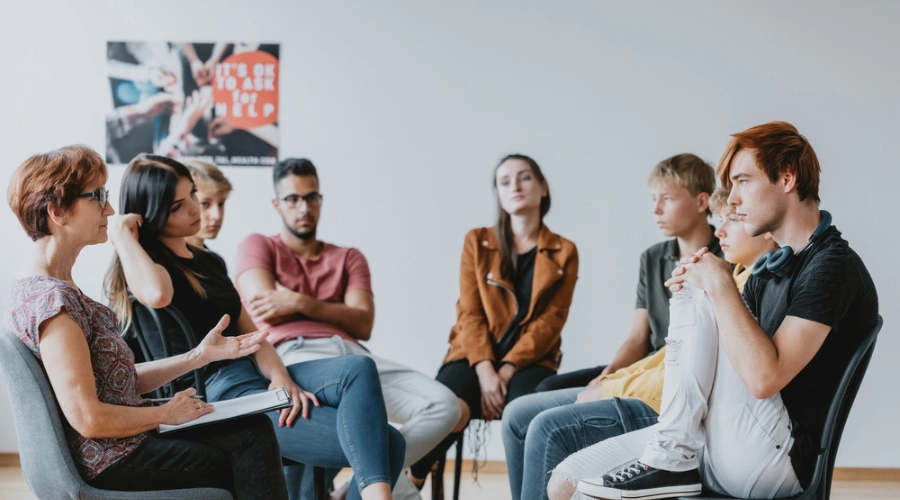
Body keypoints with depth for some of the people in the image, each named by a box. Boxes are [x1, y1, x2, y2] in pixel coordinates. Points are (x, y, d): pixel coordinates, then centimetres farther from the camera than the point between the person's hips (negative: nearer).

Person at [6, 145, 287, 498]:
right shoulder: (52, 299, -21)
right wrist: (167, 413, -10)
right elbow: (88, 419, -24)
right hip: (108, 462, -9)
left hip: (123, 443, 9)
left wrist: (199, 356, 6)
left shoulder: (55, 288, 11)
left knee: (254, 429, 1)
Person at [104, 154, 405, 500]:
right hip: (216, 394, -8)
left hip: (254, 378, 8)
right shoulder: (145, 259, -1)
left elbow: (249, 332, 15)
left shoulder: (210, 262, 24)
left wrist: (280, 376, -6)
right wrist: (123, 234, -10)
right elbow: (156, 294, -28)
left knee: (359, 369, -24)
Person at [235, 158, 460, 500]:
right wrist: (331, 309, 10)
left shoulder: (349, 257, 27)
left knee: (443, 406, -20)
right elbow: (267, 312, 0)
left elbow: (363, 325, 9)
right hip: (294, 356, -5)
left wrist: (300, 302, -3)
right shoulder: (257, 246, 20)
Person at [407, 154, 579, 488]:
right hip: (475, 357, 0)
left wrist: (507, 369, -14)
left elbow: (551, 320, 0)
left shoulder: (564, 252, 10)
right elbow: (469, 312, 2)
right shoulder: (477, 241, 11)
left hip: (528, 362, 0)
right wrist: (485, 371, -14)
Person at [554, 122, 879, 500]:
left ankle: (672, 461, -13)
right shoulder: (772, 266, 18)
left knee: (699, 303, -16)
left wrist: (718, 285, -15)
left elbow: (764, 377, -23)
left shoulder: (832, 266, -12)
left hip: (774, 459, -8)